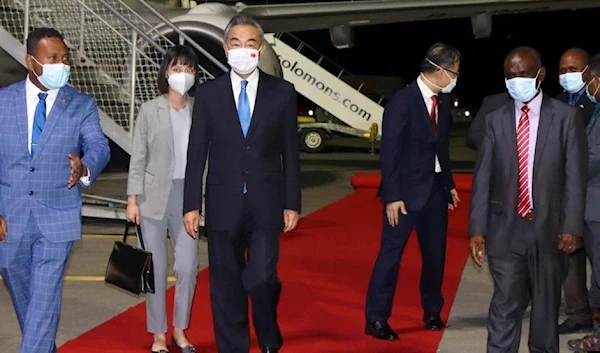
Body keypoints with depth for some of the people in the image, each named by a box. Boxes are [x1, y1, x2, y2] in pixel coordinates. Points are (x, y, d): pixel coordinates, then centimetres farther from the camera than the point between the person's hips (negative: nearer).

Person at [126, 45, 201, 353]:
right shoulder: (149, 110, -1)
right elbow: (138, 157, -1)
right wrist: (132, 199, -6)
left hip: (187, 197, 1)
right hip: (154, 197, -1)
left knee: (188, 268, 2)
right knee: (156, 269, 7)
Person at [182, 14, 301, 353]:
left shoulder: (282, 91, 2)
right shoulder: (208, 92, 3)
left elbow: (290, 151, 3)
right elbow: (197, 153, 3)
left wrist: (292, 203, 1)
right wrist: (192, 204, -1)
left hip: (266, 205, -1)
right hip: (223, 205, 1)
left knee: (261, 278, -8)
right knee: (226, 285, 7)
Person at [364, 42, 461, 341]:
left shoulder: (443, 102, 7)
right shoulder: (402, 101, -14)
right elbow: (389, 151, -15)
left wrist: (449, 184, 14)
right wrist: (392, 196, -18)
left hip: (435, 189, 7)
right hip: (406, 190, -7)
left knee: (435, 253, 14)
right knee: (391, 253, -1)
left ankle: (432, 311, 31)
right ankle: (376, 319, 9)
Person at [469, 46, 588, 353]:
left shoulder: (566, 117, 0)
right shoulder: (495, 120, 4)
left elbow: (575, 176, -2)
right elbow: (483, 178, 2)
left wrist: (571, 226, -9)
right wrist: (477, 229, -4)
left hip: (549, 228, 0)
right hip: (506, 228, 0)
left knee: (546, 304, 13)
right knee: (505, 305, -2)